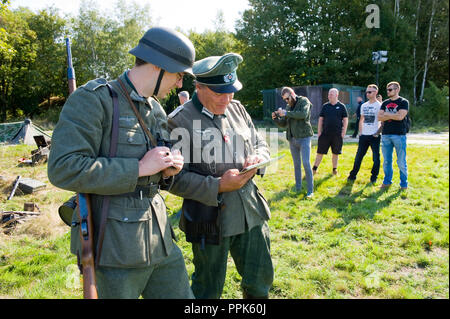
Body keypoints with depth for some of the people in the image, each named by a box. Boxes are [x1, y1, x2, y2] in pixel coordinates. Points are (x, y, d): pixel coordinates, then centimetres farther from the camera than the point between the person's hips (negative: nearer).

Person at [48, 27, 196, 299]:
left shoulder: (156, 109, 13)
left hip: (159, 239, 7)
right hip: (116, 244, -7)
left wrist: (168, 171, -1)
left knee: (180, 294, 15)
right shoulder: (92, 100, -12)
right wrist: (139, 168, -20)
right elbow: (64, 169, -22)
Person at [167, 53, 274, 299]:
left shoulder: (237, 109, 7)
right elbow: (175, 178, -15)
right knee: (208, 290, 14)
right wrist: (218, 186, -23)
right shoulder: (180, 120, -13)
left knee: (261, 280, 21)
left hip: (251, 213, 6)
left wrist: (257, 157, -7)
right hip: (210, 220, -5)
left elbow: (260, 144, 16)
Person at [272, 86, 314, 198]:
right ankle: (298, 188, 21)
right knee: (296, 164, 11)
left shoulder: (304, 101, -3)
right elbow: (283, 124, 15)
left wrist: (286, 113, -21)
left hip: (304, 137, -6)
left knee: (306, 163, -9)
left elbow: (303, 114, -23)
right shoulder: (289, 107, 14)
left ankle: (310, 190, -2)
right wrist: (275, 118, -4)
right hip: (292, 139, 6)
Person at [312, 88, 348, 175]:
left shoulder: (341, 106, 2)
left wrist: (343, 132, -4)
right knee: (320, 152, 2)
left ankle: (335, 169, 23)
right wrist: (319, 132, 2)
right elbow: (321, 119, 9)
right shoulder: (325, 106, 7)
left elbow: (345, 120, 4)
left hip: (337, 134, -1)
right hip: (325, 134, 1)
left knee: (335, 153, 9)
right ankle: (314, 168, 10)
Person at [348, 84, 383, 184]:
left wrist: (377, 133, -12)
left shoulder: (379, 106, -5)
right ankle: (353, 175, 15)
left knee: (376, 157, 2)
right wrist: (360, 132, 11)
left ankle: (374, 177, 14)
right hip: (364, 135, 5)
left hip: (374, 136, -5)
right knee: (358, 156, 7)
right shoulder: (364, 106, 12)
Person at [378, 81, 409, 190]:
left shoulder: (403, 102, -1)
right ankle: (387, 181, 22)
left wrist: (387, 114, -3)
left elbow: (400, 116, -15)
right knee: (386, 161, 10)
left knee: (401, 162, 0)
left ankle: (404, 184, 11)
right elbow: (379, 117, 4)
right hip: (386, 135, 5)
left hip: (399, 135, -5)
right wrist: (393, 116, -7)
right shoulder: (385, 103, 15)